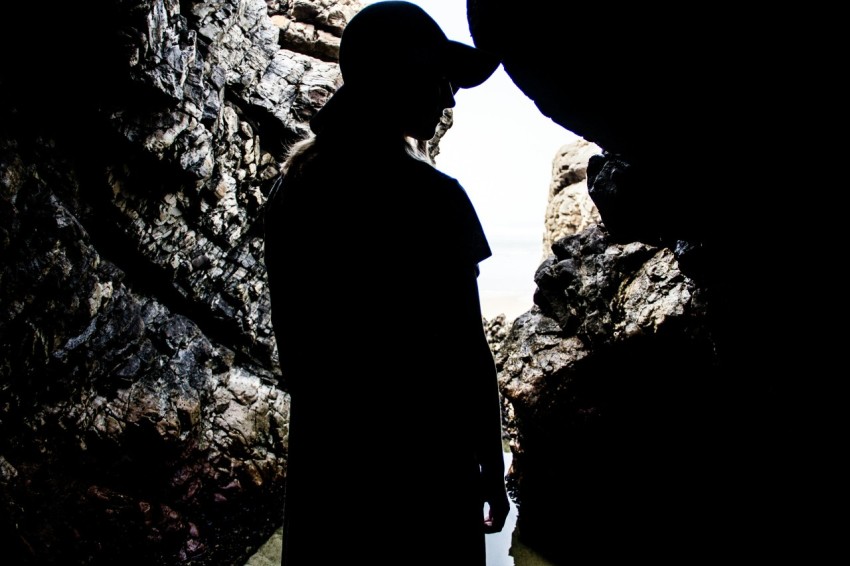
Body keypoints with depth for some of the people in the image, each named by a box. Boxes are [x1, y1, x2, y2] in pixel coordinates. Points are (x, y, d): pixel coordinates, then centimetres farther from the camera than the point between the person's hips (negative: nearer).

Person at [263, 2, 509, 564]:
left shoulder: (293, 189, 2)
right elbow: (467, 349, -13)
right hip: (420, 459, -5)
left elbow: (289, 336, 8)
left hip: (322, 448, 6)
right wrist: (492, 471, -2)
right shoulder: (432, 196, -15)